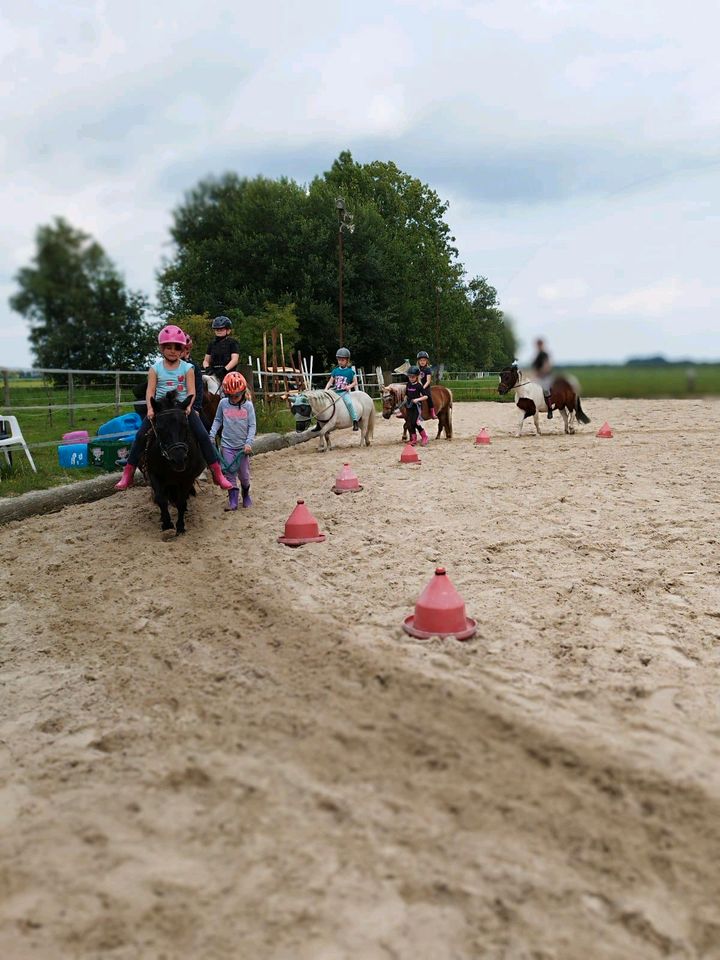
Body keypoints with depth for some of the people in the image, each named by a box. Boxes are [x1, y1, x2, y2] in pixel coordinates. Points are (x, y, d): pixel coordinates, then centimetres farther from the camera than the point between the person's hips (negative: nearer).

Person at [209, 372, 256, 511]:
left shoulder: (248, 405, -6)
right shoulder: (223, 403, -1)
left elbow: (252, 425, -5)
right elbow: (217, 421, 10)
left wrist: (249, 443, -13)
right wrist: (211, 436, 0)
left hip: (243, 446, -1)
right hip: (227, 446, 1)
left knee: (244, 474, 9)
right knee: (230, 473, -1)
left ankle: (246, 494, 32)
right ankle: (233, 500, 5)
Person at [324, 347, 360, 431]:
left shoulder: (350, 371, 0)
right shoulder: (335, 370, 10)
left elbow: (355, 382, 5)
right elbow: (330, 381, 14)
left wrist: (349, 386, -14)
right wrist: (326, 389, -1)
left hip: (344, 392, -4)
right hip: (335, 391, 4)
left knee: (349, 403, -31)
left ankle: (355, 422, -28)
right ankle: (319, 423, 5)